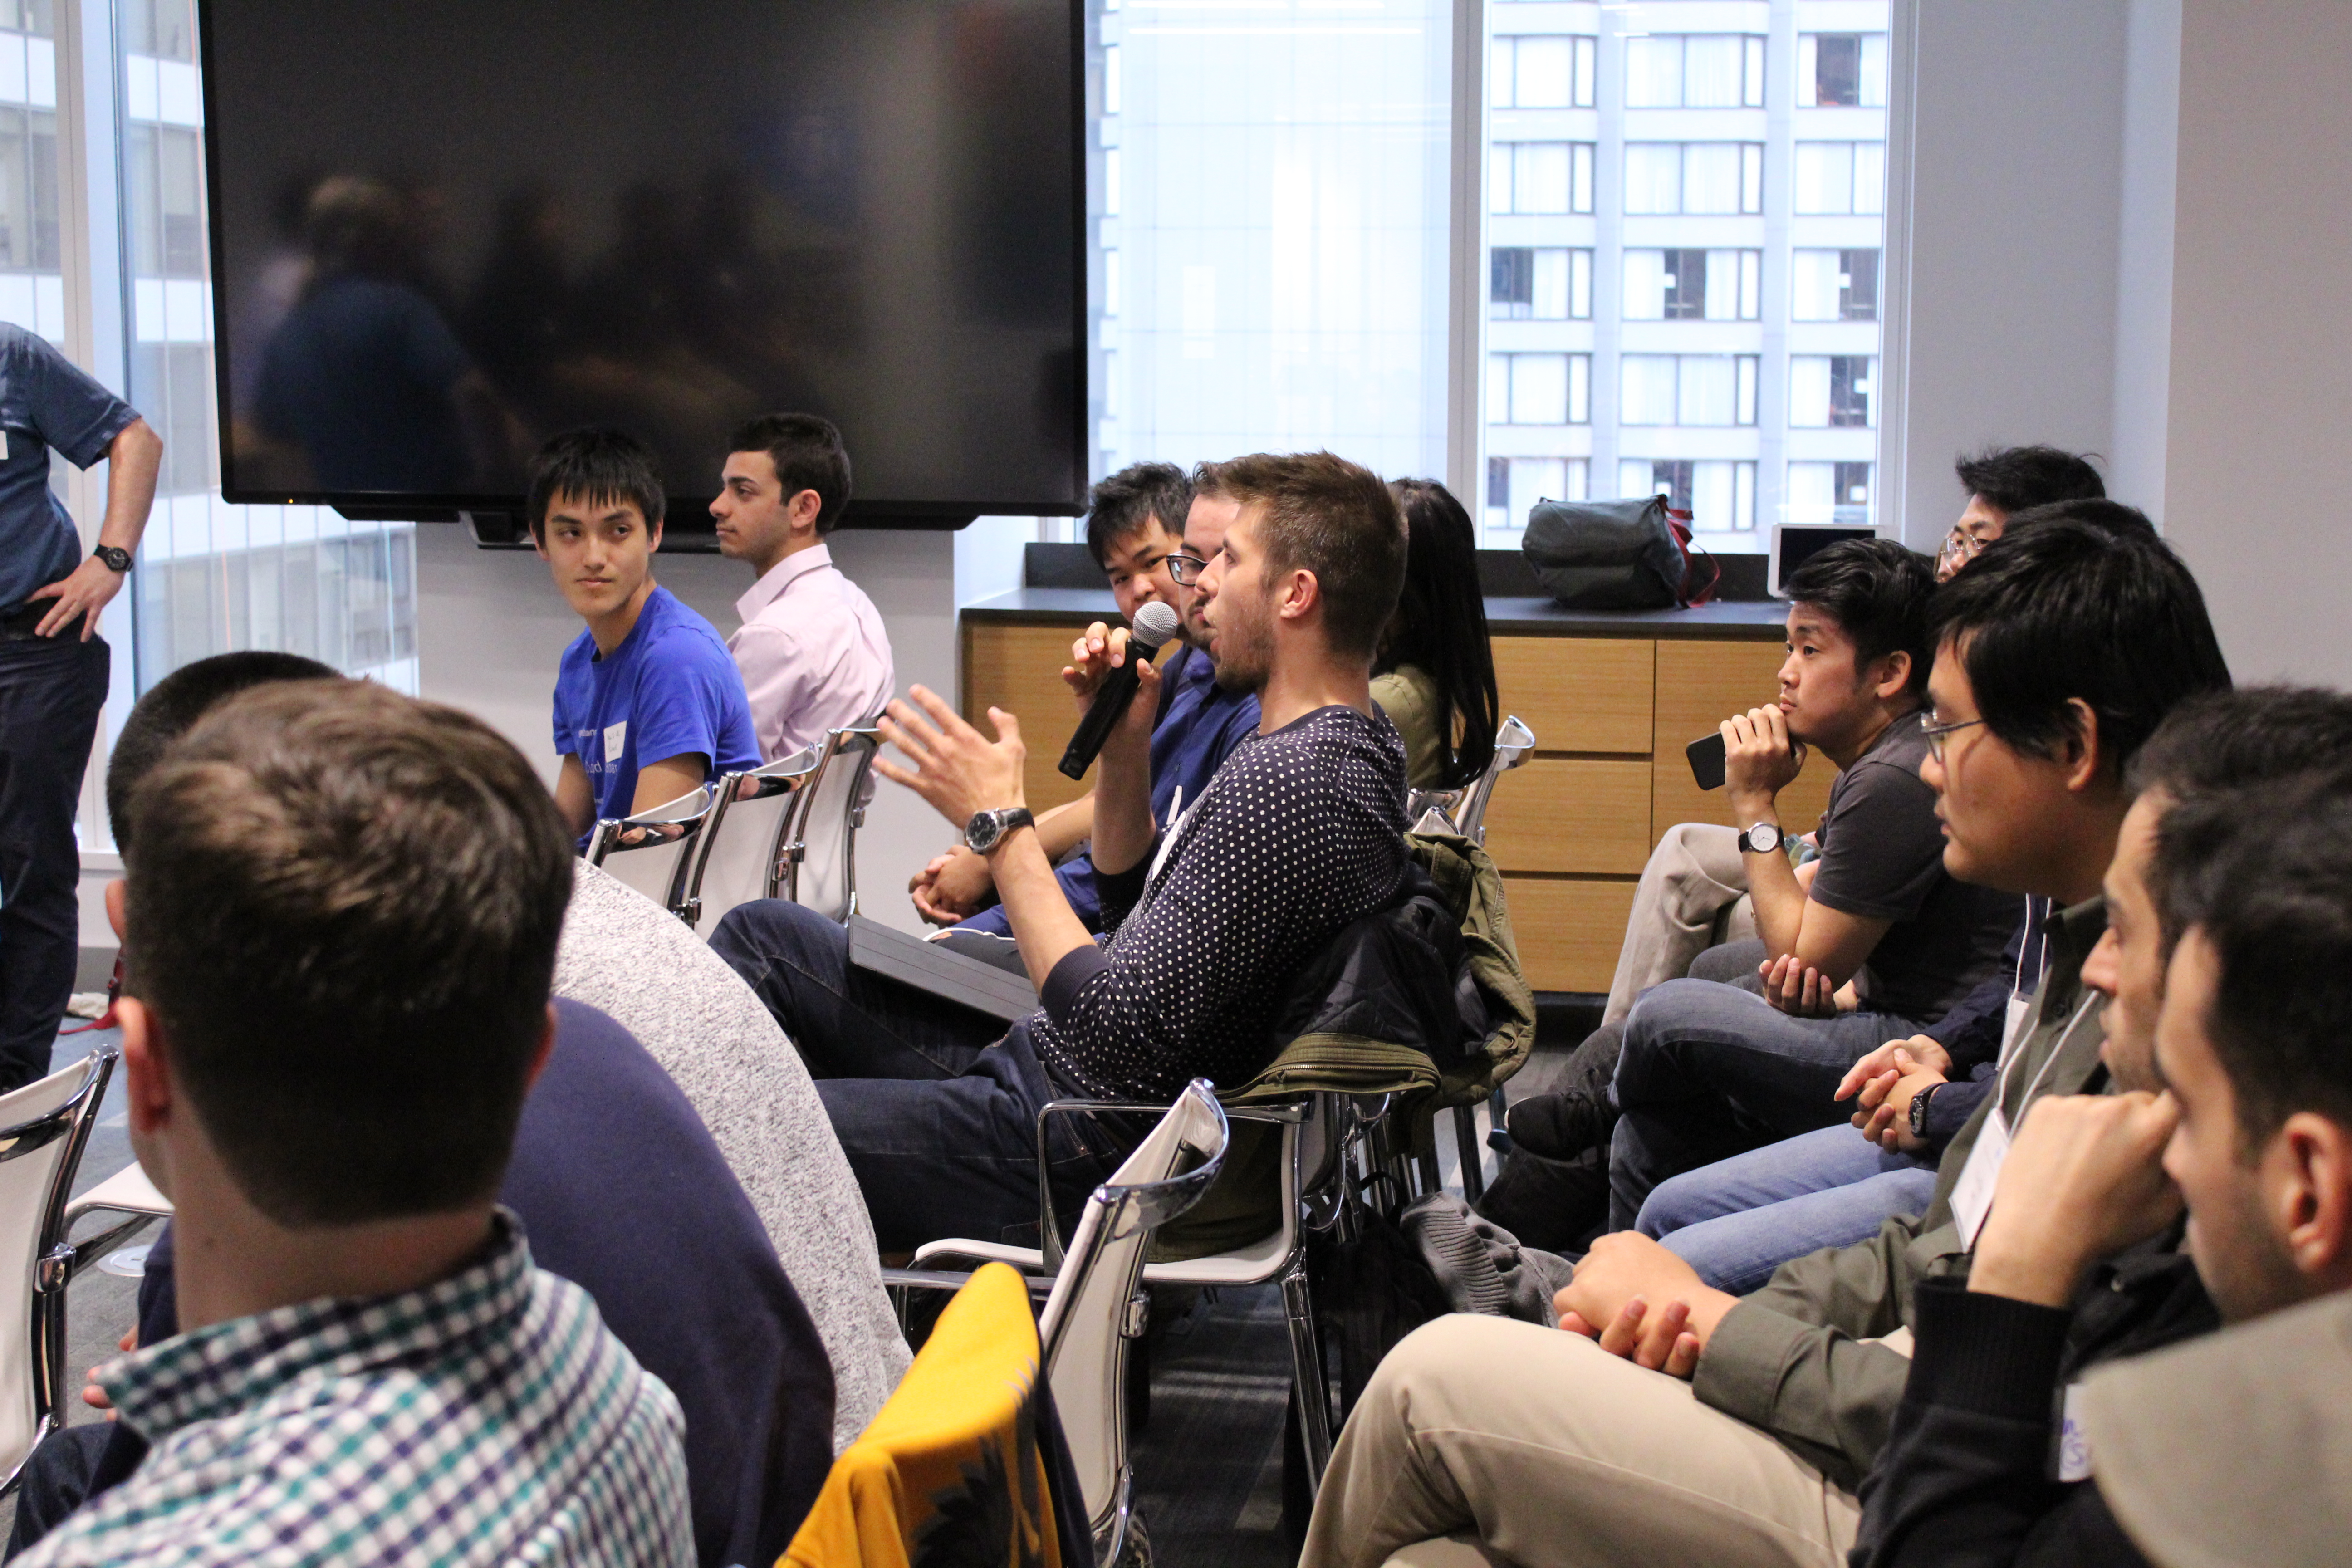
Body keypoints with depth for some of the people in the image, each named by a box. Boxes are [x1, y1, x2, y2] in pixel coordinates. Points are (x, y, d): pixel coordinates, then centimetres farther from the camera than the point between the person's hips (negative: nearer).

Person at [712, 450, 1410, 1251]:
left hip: (1082, 1154, -11)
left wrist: (1000, 825, -19)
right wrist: (1125, 747, 3)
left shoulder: (1288, 782, -26)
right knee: (763, 933, 17)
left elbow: (1116, 1030, -27)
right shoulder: (1335, 743, 8)